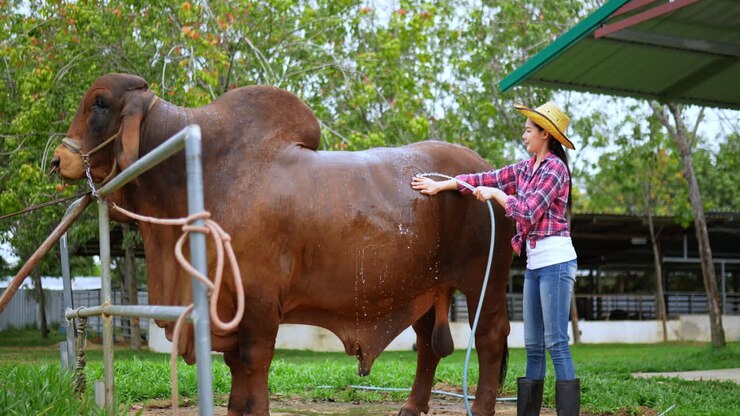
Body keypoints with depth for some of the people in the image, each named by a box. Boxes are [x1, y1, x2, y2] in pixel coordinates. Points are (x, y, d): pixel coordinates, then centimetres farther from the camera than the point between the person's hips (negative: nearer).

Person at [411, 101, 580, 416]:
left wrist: (496, 194, -7)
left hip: (555, 261, -8)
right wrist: (439, 185, 13)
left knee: (556, 343, -9)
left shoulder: (554, 167, -10)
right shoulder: (527, 168, 14)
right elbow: (486, 178, 15)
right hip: (534, 263, 8)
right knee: (533, 345, 9)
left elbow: (528, 212, -16)